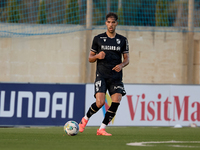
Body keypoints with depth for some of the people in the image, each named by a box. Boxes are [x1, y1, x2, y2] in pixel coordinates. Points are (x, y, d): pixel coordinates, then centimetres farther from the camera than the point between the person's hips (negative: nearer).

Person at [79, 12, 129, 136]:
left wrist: (121, 65, -9)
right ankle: (86, 118, 11)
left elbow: (127, 59, 13)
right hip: (101, 75, -2)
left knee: (116, 101, -15)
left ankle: (102, 128, -4)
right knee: (100, 102, -18)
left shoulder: (122, 40, 10)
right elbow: (90, 58, 10)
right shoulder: (98, 39, 6)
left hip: (116, 77, 2)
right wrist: (97, 56, -12)